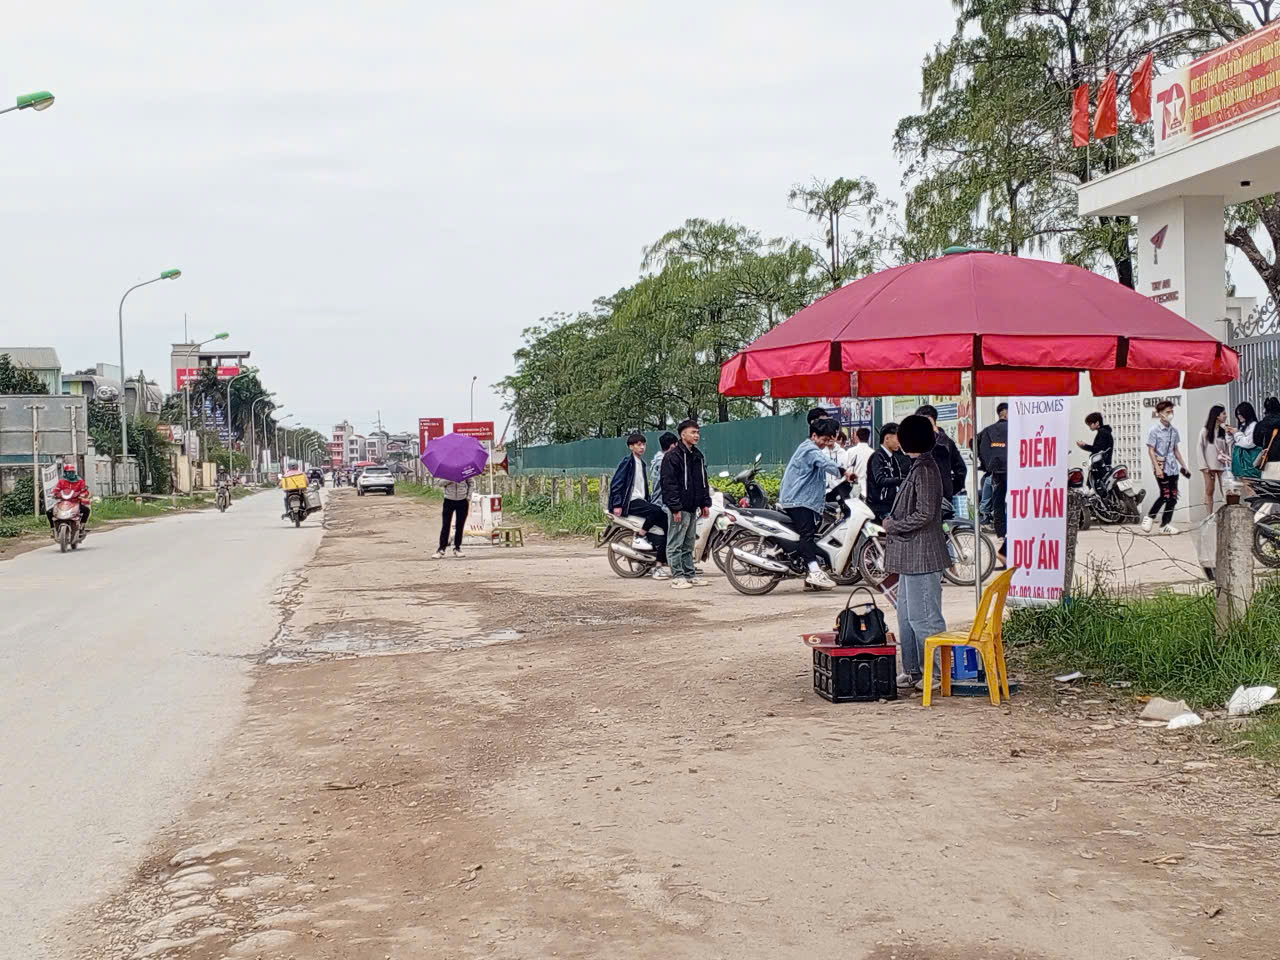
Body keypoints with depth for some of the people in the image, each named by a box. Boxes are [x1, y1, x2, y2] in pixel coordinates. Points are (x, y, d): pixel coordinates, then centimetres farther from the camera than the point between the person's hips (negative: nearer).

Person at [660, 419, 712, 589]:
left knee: (689, 544, 14)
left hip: (693, 508, 8)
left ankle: (690, 574, 19)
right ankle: (677, 576, -1)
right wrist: (675, 508, -20)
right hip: (680, 508, -8)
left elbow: (704, 481, 22)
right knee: (676, 544, -3)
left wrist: (705, 503, 14)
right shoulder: (672, 456, -10)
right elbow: (669, 484, -15)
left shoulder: (698, 455, 16)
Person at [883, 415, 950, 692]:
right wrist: (893, 521, 11)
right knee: (907, 615, 15)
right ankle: (913, 670, 22)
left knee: (923, 617, -5)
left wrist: (893, 525, -12)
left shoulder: (925, 470, -17)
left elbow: (924, 514, -22)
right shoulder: (919, 467, 14)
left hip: (922, 556, -11)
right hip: (912, 557, 11)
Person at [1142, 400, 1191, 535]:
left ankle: (1165, 524, 7)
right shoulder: (1154, 430, -6)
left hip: (1172, 467, 6)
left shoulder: (1173, 430, 13)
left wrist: (1184, 465, 17)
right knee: (1165, 494, -13)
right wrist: (1157, 468, -17)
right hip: (1161, 466, -6)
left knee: (1173, 496, 2)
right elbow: (1151, 450, -8)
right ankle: (1149, 518, 2)